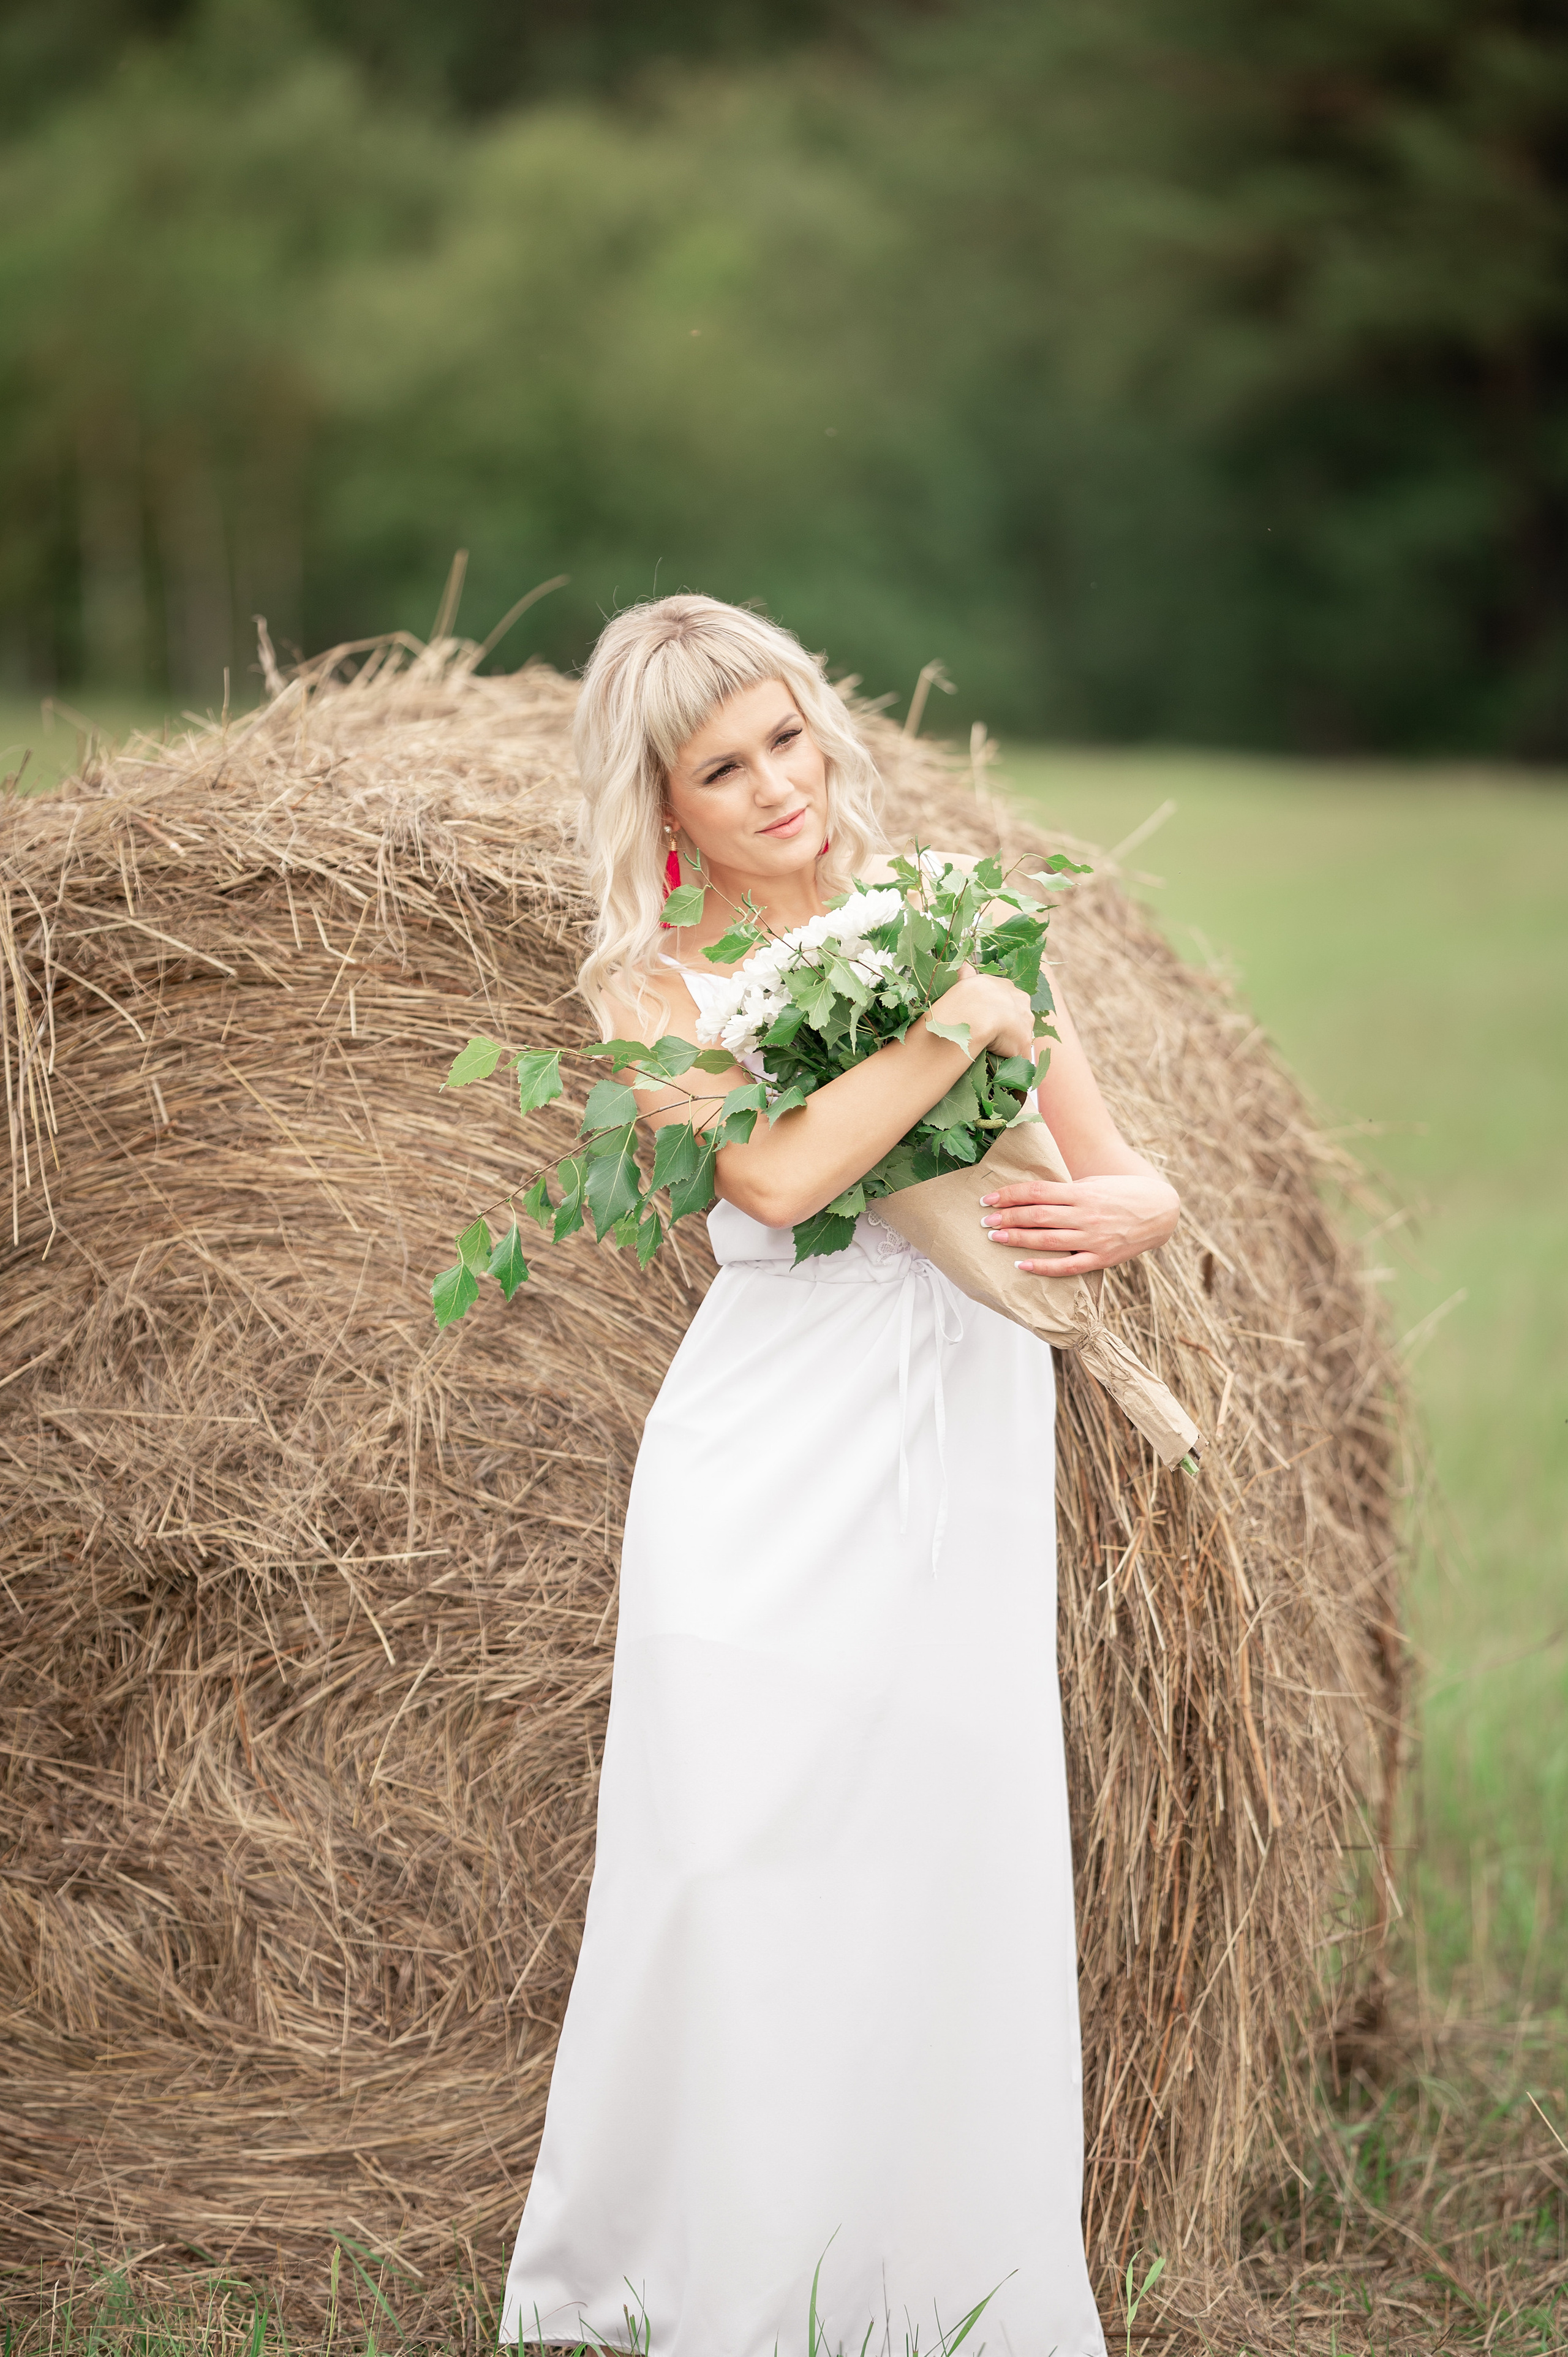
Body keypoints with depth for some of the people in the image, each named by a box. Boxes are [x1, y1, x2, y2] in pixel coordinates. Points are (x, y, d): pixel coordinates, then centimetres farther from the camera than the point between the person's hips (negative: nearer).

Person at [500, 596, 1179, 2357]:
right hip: (768, 1484, -3)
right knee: (746, 1905, -4)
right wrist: (966, 1022, -13)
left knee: (967, 1911, 3)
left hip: (975, 1478, 3)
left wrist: (1111, 1216, -10)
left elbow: (1138, 1181, 12)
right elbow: (780, 1175, -18)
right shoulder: (649, 985, 1)